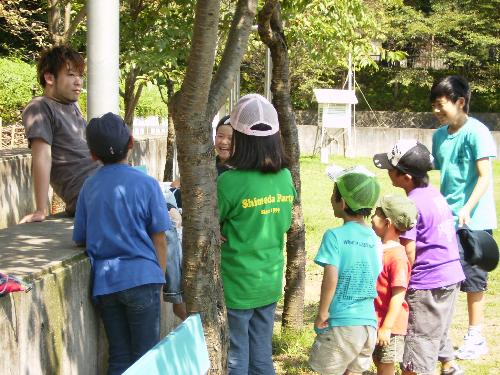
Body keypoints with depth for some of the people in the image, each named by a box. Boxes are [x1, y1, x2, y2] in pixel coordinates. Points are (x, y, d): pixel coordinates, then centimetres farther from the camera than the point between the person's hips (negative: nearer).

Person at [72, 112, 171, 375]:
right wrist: (159, 280, 8)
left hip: (104, 282, 4)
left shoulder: (89, 187, 4)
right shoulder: (145, 184, -6)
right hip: (140, 278, -4)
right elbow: (158, 239, -3)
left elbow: (80, 238, 9)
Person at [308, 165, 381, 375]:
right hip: (369, 322, 5)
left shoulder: (334, 236, -13)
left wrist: (322, 313, -9)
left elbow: (331, 279, -19)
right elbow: (374, 282, 11)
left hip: (341, 323, -5)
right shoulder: (375, 239, 5)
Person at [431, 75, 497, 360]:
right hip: (446, 219, 6)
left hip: (474, 221, -6)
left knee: (473, 279, 3)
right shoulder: (439, 136, 8)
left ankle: (476, 339, 14)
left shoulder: (476, 132, -12)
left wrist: (467, 209, -26)